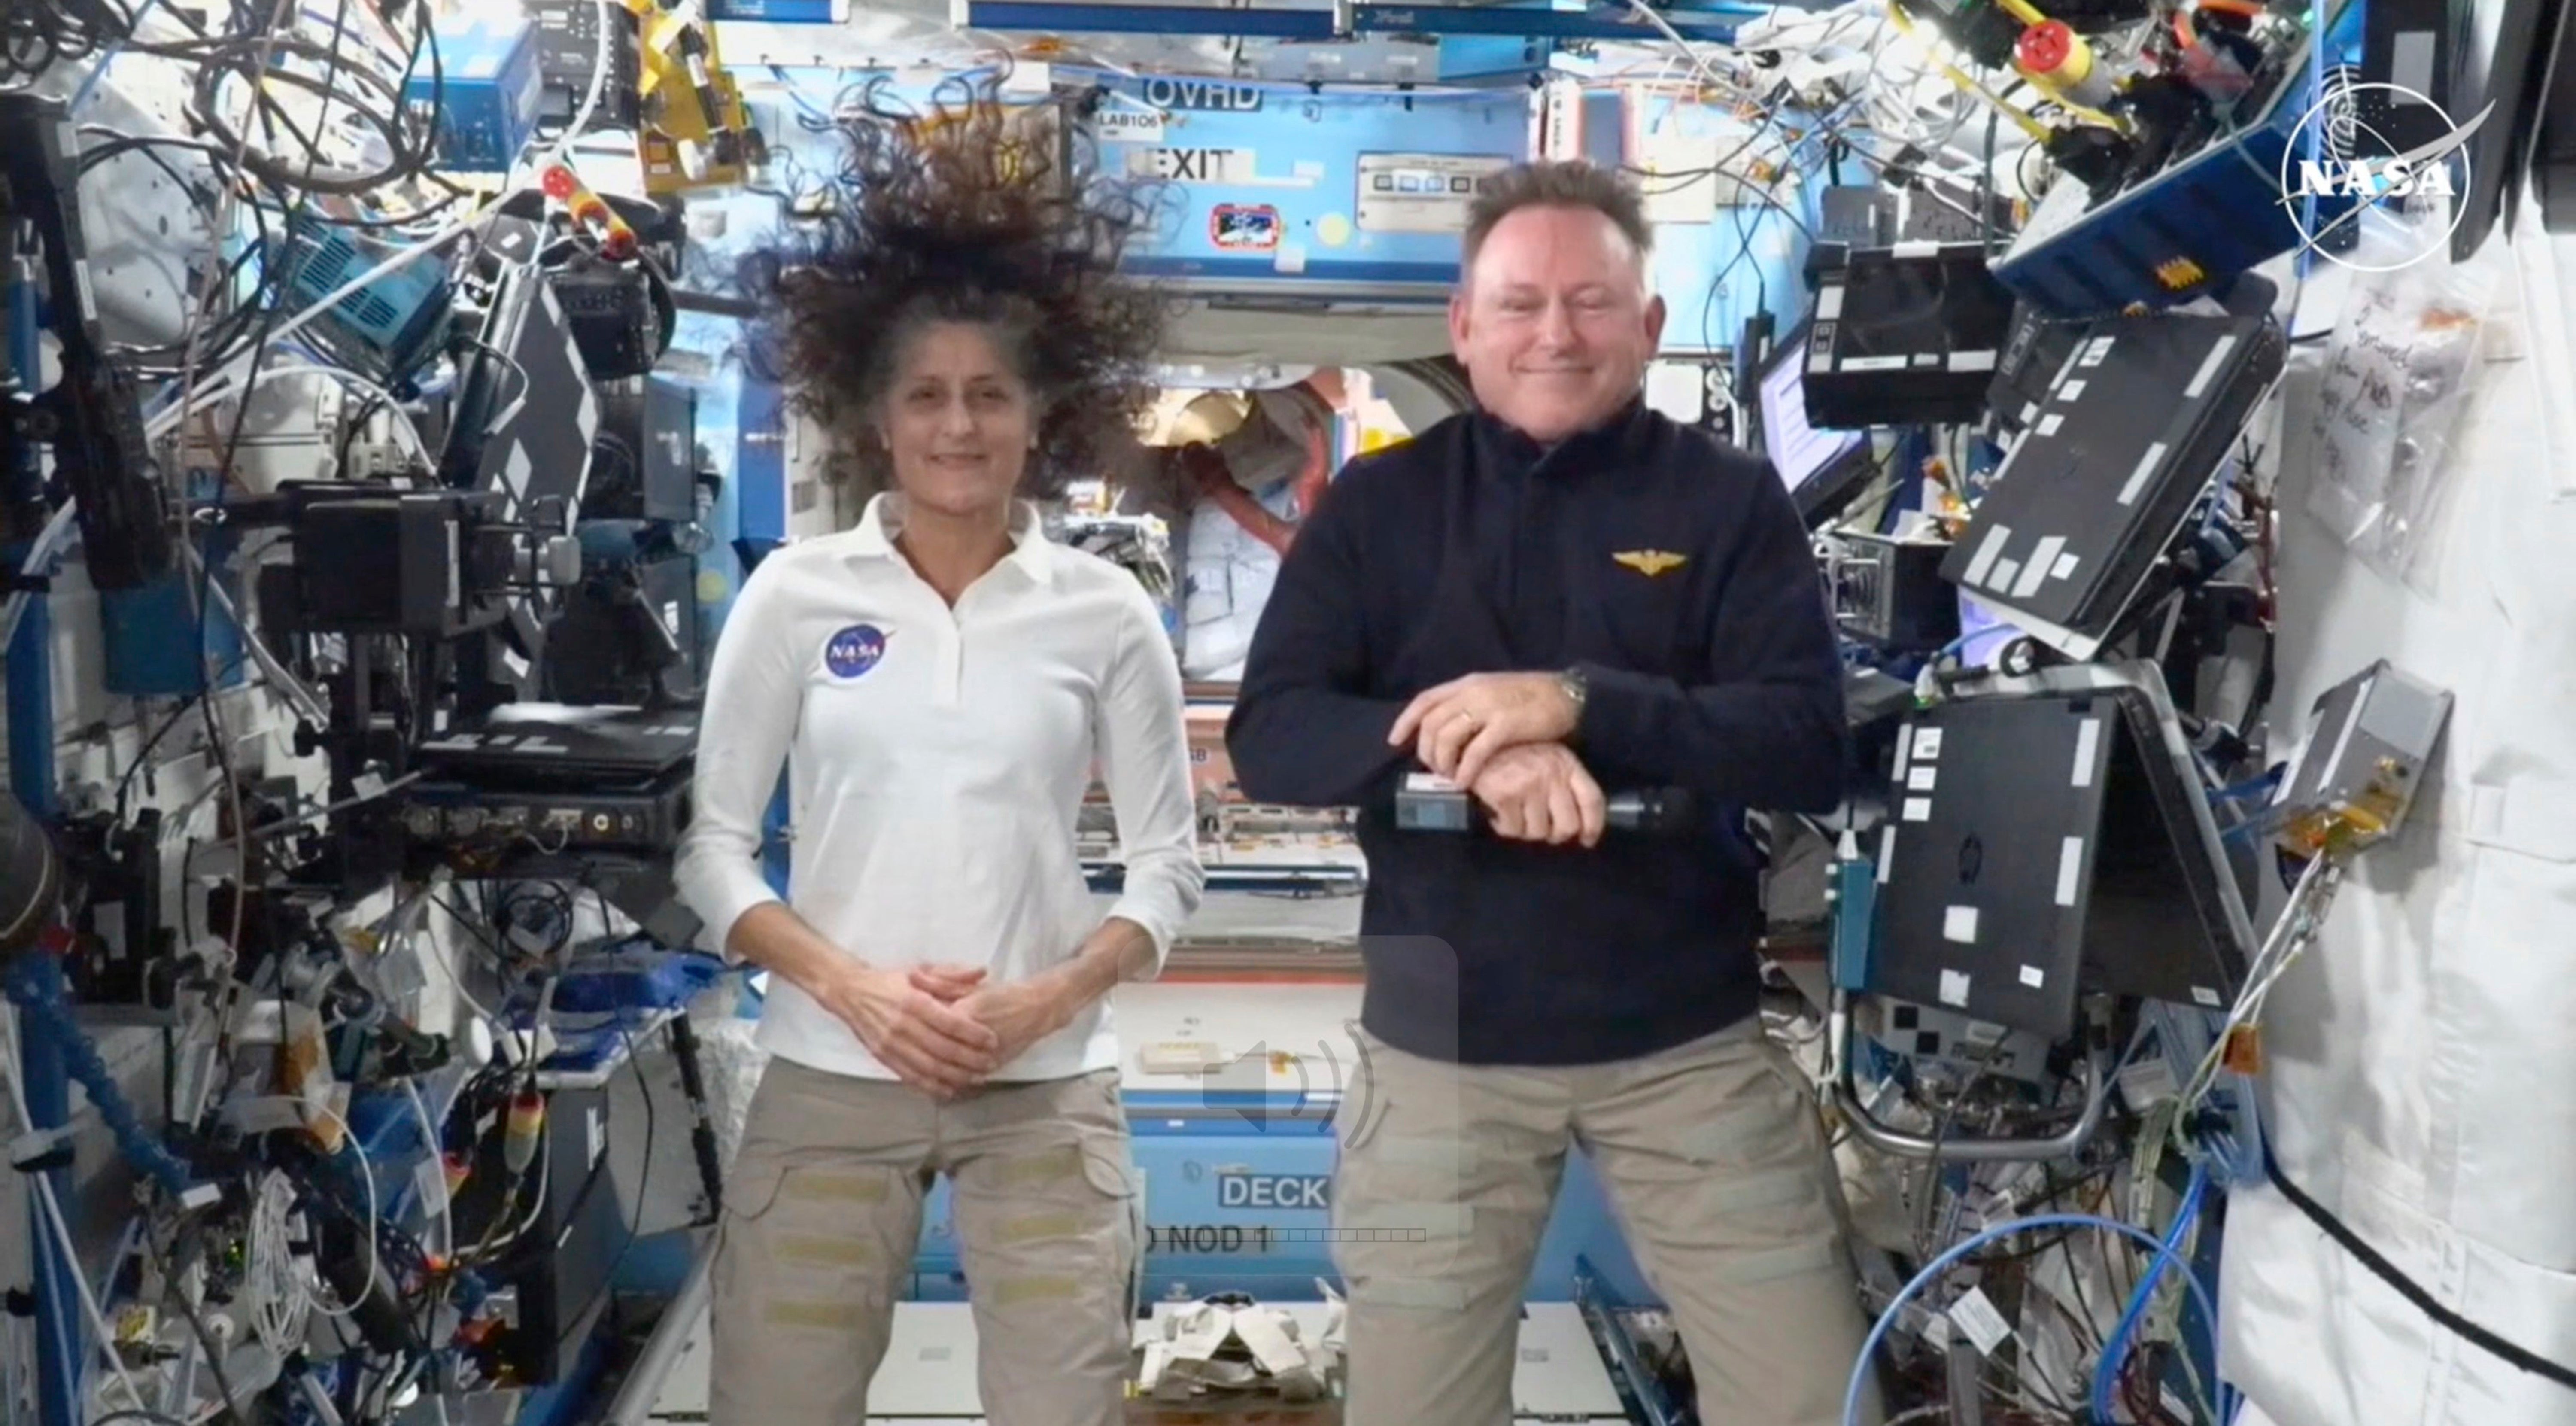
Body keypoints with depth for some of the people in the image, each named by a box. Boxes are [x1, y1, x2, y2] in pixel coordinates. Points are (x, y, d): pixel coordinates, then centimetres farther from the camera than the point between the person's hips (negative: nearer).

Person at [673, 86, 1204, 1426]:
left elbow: (1167, 861, 4)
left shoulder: (1105, 612, 2)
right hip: (830, 1084, 0)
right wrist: (851, 986, -12)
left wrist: (1046, 1001, -11)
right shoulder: (796, 593, 1)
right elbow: (711, 842, 2)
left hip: (1046, 1094, 0)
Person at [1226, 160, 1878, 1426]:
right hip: (1441, 1048, 1)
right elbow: (1269, 738, -7)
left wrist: (1581, 701, -25)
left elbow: (1811, 746, -10)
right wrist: (1471, 748, -25)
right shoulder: (1377, 505, 2)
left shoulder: (1730, 500, 0)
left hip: (1690, 1042, 0)